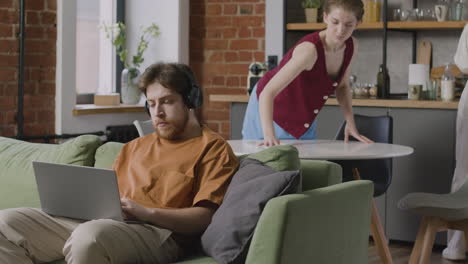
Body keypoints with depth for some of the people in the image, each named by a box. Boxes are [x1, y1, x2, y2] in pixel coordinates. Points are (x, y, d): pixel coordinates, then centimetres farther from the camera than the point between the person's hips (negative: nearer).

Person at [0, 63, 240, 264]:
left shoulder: (212, 148, 7)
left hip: (158, 233, -7)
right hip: (104, 222, 7)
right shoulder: (135, 147, 31)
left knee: (89, 236, -40)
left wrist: (147, 213, -18)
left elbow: (205, 217, -6)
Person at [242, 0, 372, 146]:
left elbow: (342, 86, 4)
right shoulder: (310, 49, -36)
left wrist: (350, 122, -9)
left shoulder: (351, 46, -14)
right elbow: (267, 93, -42)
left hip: (304, 115, 6)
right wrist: (269, 135, -54)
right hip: (269, 109, -6)